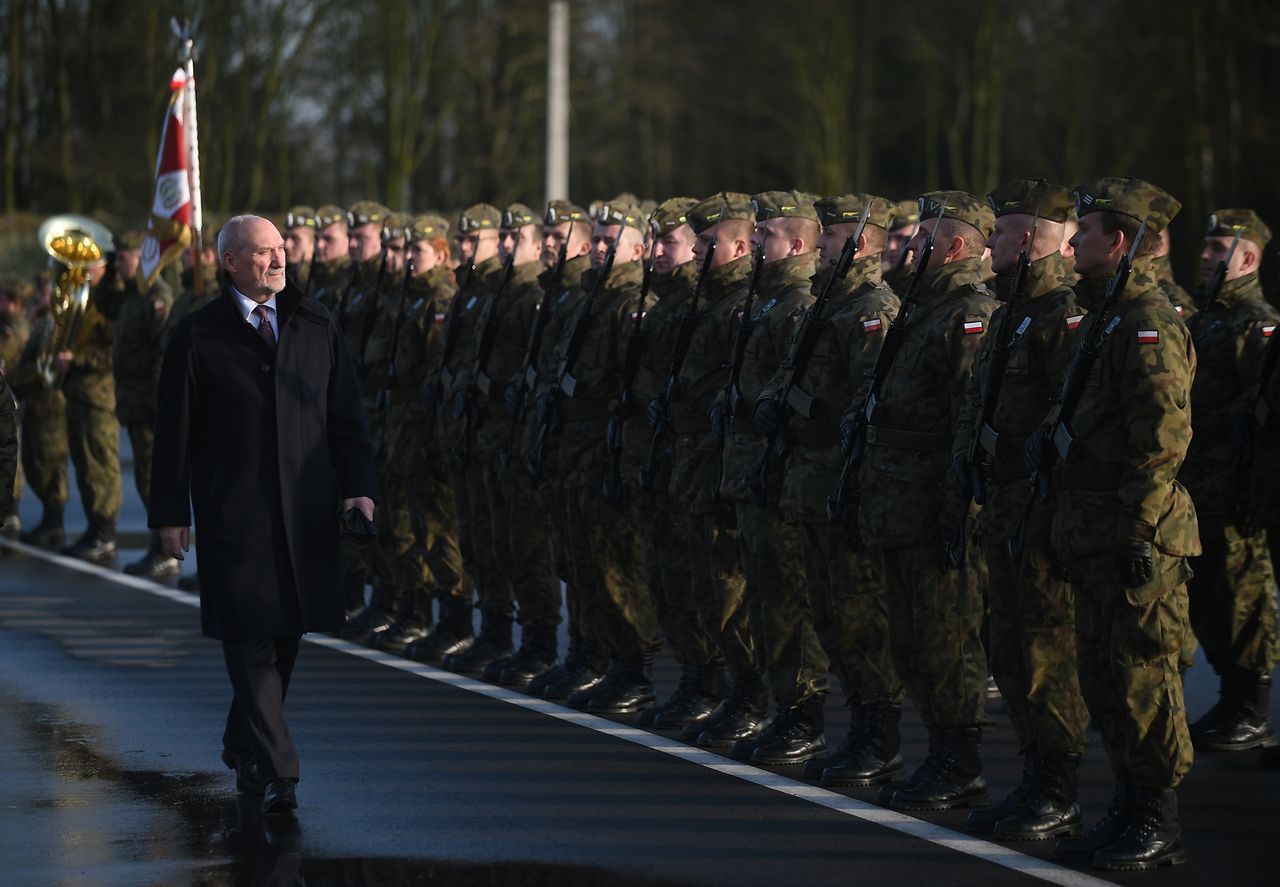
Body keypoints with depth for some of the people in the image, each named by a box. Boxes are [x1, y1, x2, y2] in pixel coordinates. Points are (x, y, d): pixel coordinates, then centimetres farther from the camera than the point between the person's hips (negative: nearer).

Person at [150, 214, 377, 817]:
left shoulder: (317, 327, 10)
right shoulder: (198, 337, 0)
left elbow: (346, 416, 13)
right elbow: (174, 432, 2)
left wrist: (358, 486, 1)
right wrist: (171, 512, -2)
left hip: (306, 512, 4)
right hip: (232, 514, -4)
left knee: (285, 634, 10)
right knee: (251, 641, -8)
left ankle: (244, 744, 30)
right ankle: (274, 771, -9)